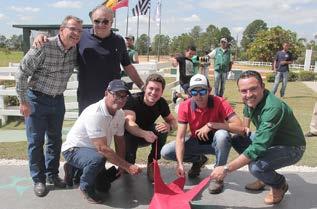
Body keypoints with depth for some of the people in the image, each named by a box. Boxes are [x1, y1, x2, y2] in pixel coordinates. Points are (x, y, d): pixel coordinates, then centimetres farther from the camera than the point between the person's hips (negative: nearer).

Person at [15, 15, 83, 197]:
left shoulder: (75, 50, -5)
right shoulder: (44, 47, -23)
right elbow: (22, 73, -17)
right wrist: (23, 102, -15)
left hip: (58, 100, 6)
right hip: (36, 99, -5)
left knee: (55, 139, 14)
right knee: (36, 141, 4)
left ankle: (52, 174, 30)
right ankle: (39, 179, 19)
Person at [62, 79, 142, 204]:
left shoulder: (120, 114, -8)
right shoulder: (95, 114, -33)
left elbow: (119, 140, 3)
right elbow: (102, 148, -36)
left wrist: (121, 165, -5)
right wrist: (128, 166, -34)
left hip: (94, 151, 8)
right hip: (74, 150, -8)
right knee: (98, 159, -38)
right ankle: (85, 186, -7)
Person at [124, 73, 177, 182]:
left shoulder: (162, 103, -12)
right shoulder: (134, 100, -27)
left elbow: (173, 121, -4)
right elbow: (129, 123, -42)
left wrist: (169, 126, -32)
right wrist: (144, 133, -62)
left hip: (148, 135, 3)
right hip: (130, 134, -3)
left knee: (163, 129, -27)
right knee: (129, 136, -38)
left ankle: (152, 165, -9)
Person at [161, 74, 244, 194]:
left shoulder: (219, 103, -24)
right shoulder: (185, 106, -17)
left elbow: (240, 127, -33)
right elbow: (180, 137, -18)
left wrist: (210, 125, -36)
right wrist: (180, 164, -29)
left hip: (216, 142, -3)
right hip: (197, 141, 3)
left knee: (222, 135, -38)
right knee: (165, 152, -14)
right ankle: (198, 160, 14)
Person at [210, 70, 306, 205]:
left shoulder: (273, 108, -35)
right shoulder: (252, 99, -9)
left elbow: (258, 148, -40)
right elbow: (247, 110, 20)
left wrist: (226, 169, -38)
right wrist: (245, 128, 6)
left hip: (291, 148, -8)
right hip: (271, 140, 8)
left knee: (256, 167, -30)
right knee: (237, 141, 2)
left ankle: (279, 184, 5)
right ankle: (265, 176, 16)